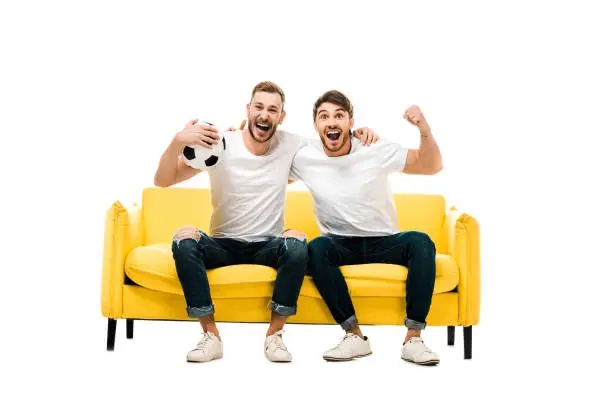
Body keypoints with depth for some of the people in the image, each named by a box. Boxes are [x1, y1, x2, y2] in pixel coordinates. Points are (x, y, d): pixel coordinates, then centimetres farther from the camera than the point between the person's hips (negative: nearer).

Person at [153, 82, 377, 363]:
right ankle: (211, 336, -21)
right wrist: (178, 142, -32)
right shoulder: (221, 145, -8)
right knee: (184, 239, -31)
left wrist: (359, 135, -7)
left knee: (297, 243, -33)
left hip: (267, 246, 1)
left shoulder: (291, 145, -1)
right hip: (223, 245, 0)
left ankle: (274, 335, -18)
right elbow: (162, 181, -12)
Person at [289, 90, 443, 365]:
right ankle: (355, 336, -27)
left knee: (421, 242, -30)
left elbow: (431, 166, -4)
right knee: (315, 249, -34)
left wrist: (425, 130, -23)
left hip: (384, 242, 0)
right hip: (339, 245, 0)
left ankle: (413, 339, -27)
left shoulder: (377, 151, -8)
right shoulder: (303, 157, -6)